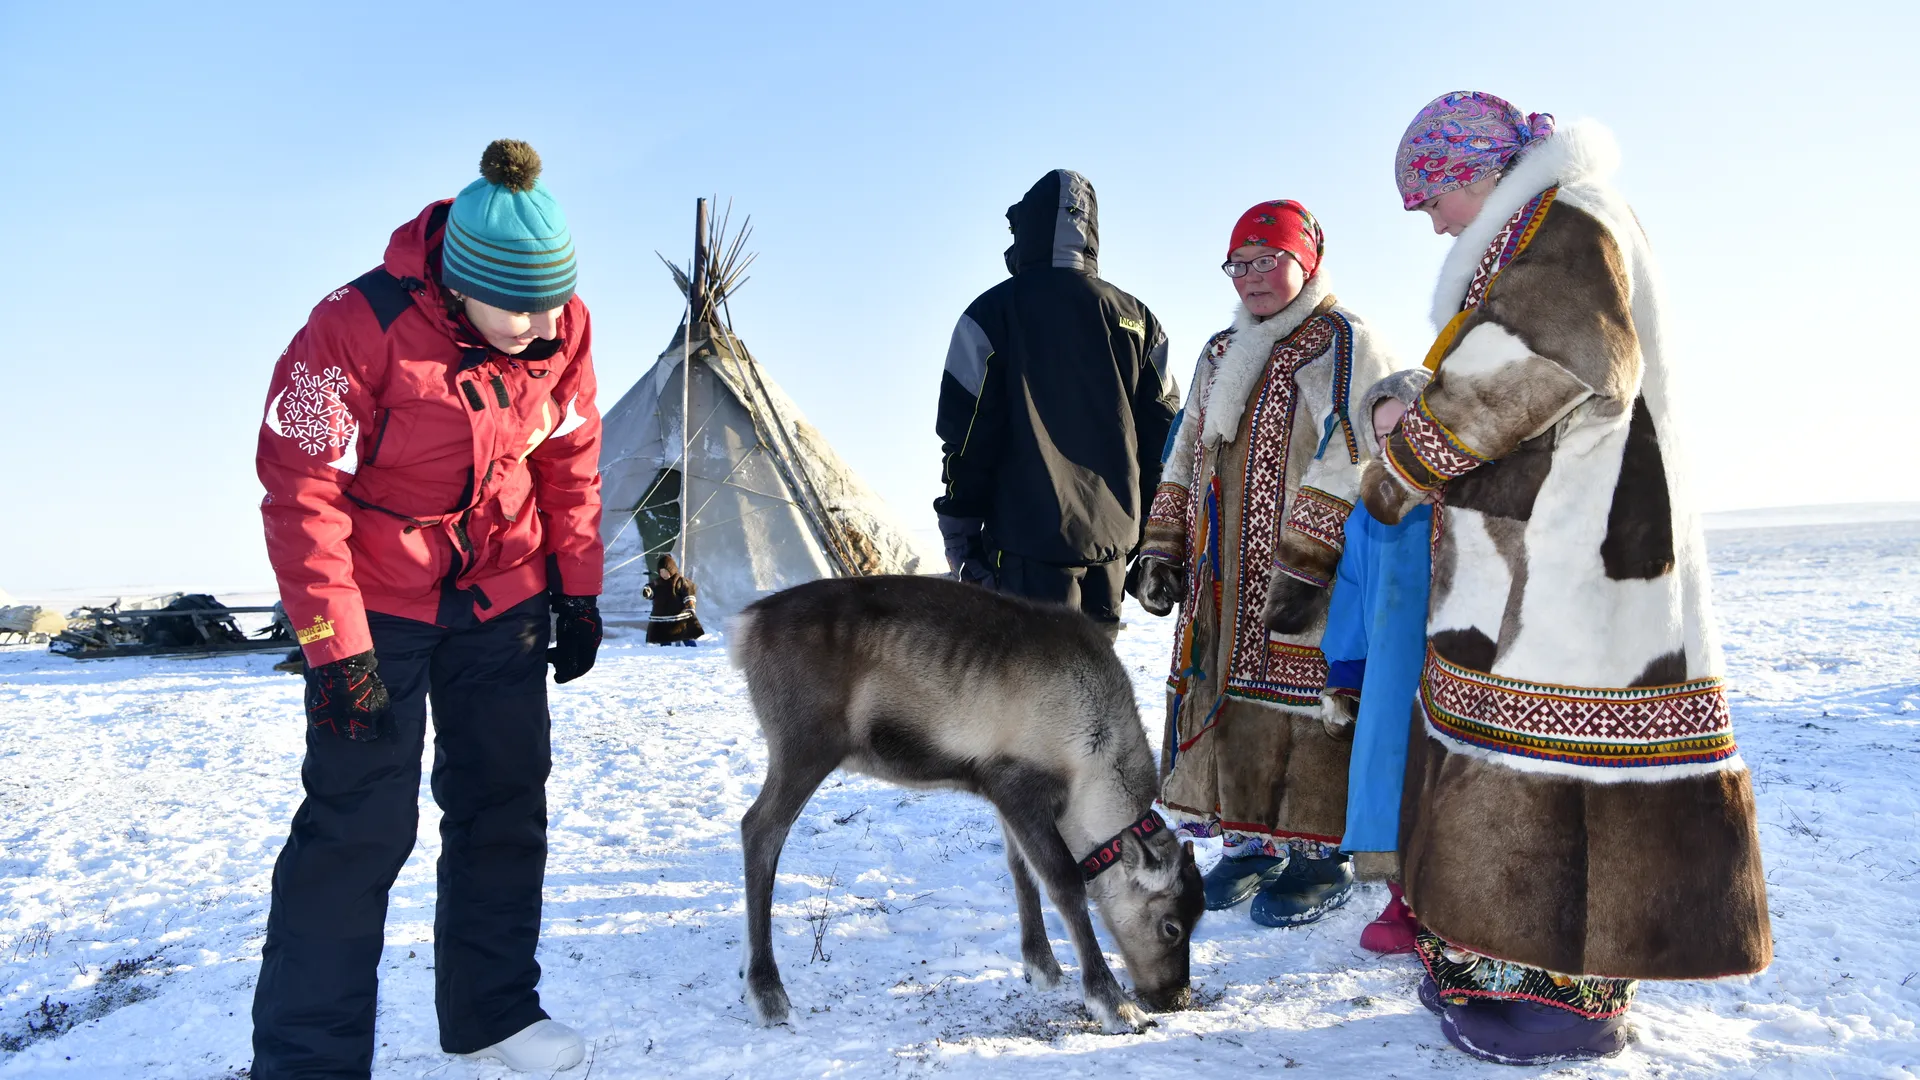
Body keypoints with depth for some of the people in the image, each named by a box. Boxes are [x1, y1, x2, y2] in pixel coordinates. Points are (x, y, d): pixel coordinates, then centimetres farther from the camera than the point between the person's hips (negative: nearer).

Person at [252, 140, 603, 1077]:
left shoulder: (563, 330, -8)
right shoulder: (357, 328, -24)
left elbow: (570, 464, 4)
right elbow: (301, 490, -20)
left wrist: (579, 594, 6)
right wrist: (333, 642, -21)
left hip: (502, 599, 5)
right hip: (378, 602, -5)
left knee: (505, 804, 10)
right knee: (360, 822, -7)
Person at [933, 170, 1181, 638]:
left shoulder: (994, 312, -3)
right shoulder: (1137, 319, 10)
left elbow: (965, 436, -6)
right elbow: (1163, 432, 11)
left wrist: (959, 537, 0)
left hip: (1031, 536, -5)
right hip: (1112, 537, 5)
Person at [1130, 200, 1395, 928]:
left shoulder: (1343, 343, -5)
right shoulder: (1220, 354, 20)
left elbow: (1345, 466, -16)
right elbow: (1184, 461, 21)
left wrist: (1303, 566, -23)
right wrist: (1162, 549, 11)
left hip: (1308, 581, -7)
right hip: (1221, 581, 7)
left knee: (1306, 703, -3)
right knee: (1229, 699, 10)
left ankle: (1321, 854, 12)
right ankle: (1251, 841, 24)